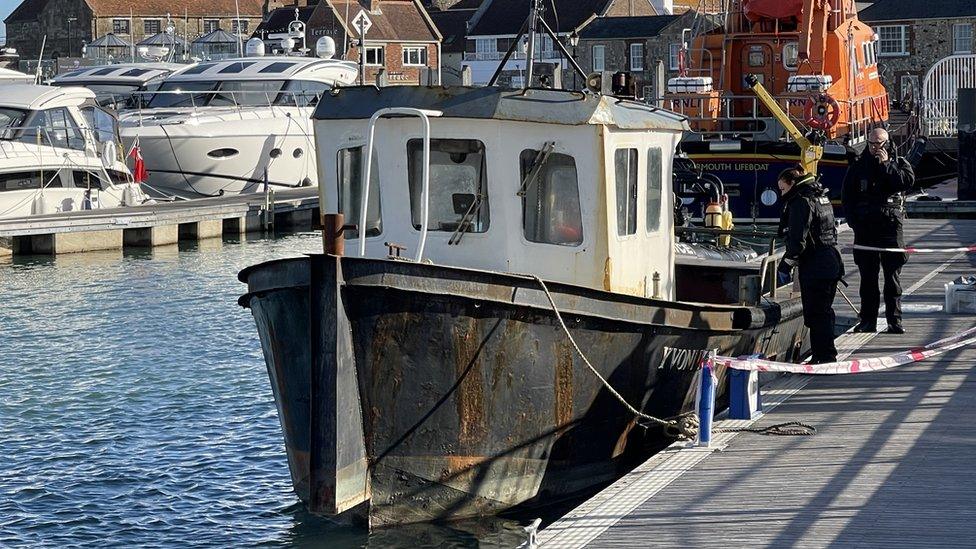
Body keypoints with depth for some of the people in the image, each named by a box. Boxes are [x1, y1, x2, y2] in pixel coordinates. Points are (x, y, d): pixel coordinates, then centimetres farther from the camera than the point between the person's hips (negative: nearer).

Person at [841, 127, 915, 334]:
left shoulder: (898, 163, 8)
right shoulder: (858, 165, 10)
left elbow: (908, 181, -12)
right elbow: (846, 195, 11)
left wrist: (886, 164, -12)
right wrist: (853, 220, 0)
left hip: (891, 225, -1)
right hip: (865, 227, 1)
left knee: (893, 275, -1)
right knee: (867, 276, 3)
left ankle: (894, 320, 3)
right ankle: (868, 321, 7)